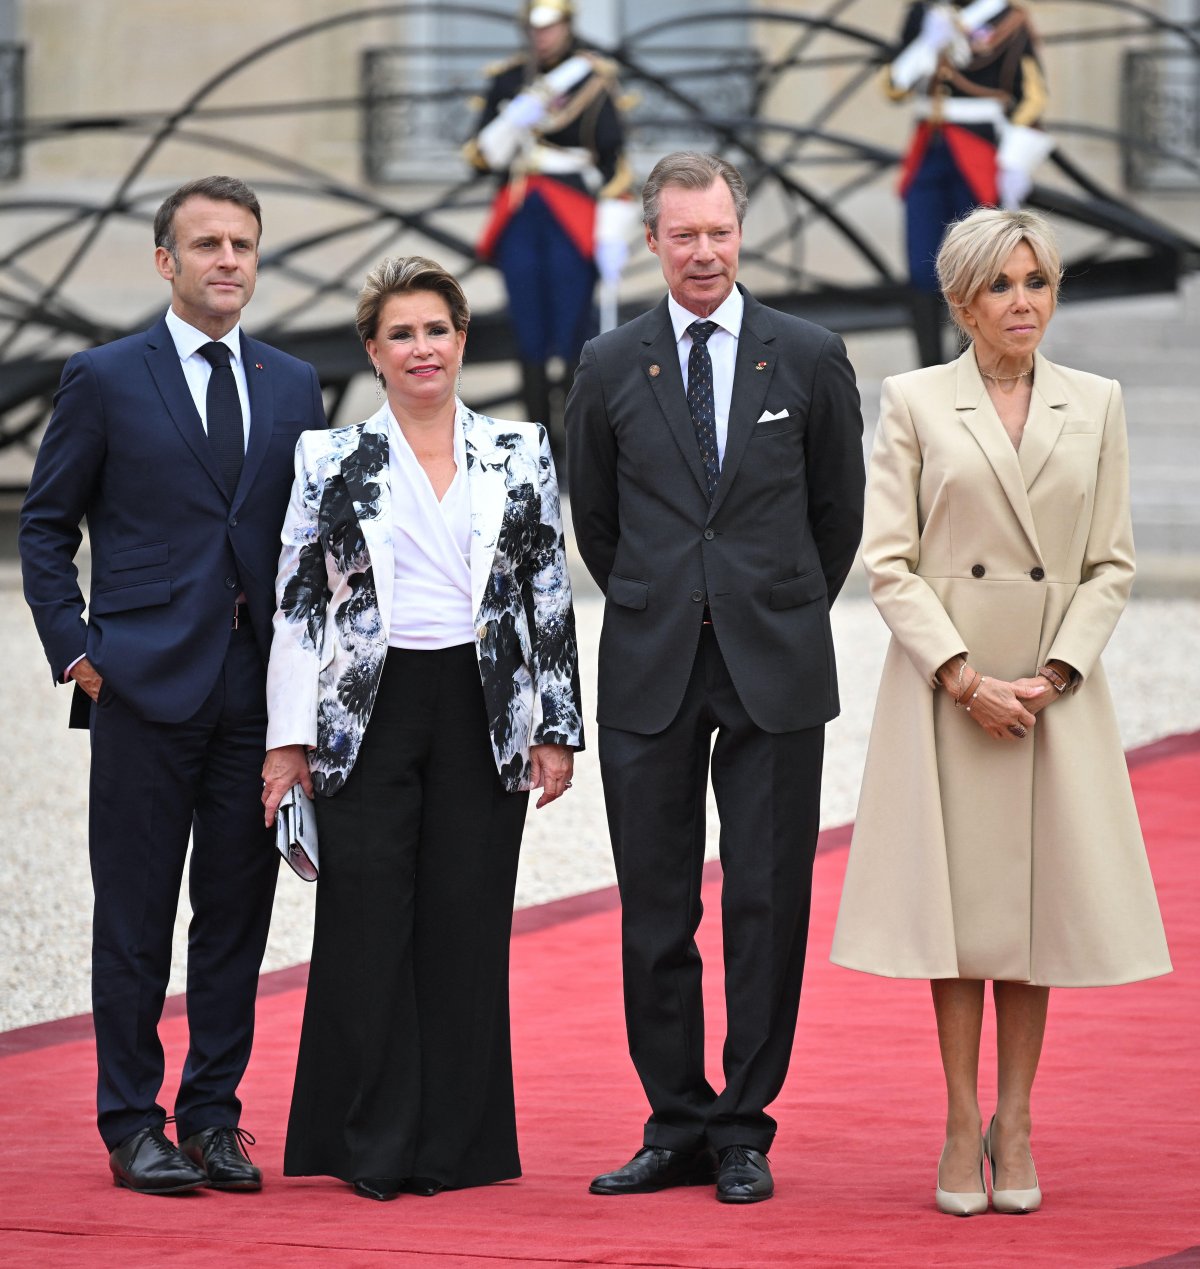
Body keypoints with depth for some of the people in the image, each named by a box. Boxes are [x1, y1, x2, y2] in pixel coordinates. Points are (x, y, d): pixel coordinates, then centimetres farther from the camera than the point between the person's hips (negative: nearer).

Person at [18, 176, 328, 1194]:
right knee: (135, 917, 0)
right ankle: (133, 1127, 6)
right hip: (146, 687, -3)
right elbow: (45, 528, 5)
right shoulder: (104, 380, 2)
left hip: (261, 690, 3)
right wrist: (75, 650, -4)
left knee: (238, 909, 6)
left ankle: (214, 1116, 14)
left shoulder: (294, 387, 12)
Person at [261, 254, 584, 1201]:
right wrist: (289, 735, -3)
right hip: (365, 713, -1)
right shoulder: (331, 461, 5)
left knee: (469, 925, 2)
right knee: (367, 924, -3)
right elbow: (297, 601, 4)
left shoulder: (520, 454, 8)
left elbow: (551, 594, 8)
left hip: (486, 715, 1)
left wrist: (556, 726, 2)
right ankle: (372, 1147, 5)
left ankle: (455, 1143, 9)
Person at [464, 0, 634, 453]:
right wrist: (512, 123, -13)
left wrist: (612, 238, -10)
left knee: (574, 334, -4)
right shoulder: (506, 81, 8)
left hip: (573, 224, -4)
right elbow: (482, 156, 7)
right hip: (518, 223, 4)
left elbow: (615, 161, -4)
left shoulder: (595, 81, -2)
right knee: (529, 332, 5)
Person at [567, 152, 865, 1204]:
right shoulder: (611, 367, 5)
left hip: (775, 672, -1)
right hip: (651, 676, 1)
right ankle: (677, 1128, 12)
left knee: (767, 906, 0)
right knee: (655, 912, 3)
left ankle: (746, 1132, 8)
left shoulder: (810, 358, 1)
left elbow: (841, 510, 10)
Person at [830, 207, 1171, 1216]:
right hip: (944, 681, -2)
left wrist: (1053, 673, -8)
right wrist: (966, 677, -13)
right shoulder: (914, 402, 0)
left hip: (1057, 686, 2)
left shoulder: (1097, 404, 6)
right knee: (958, 895, 0)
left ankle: (1014, 1126, 12)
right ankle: (962, 1127, 7)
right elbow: (890, 562, -3)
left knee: (1039, 895, 4)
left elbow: (1113, 564, 5)